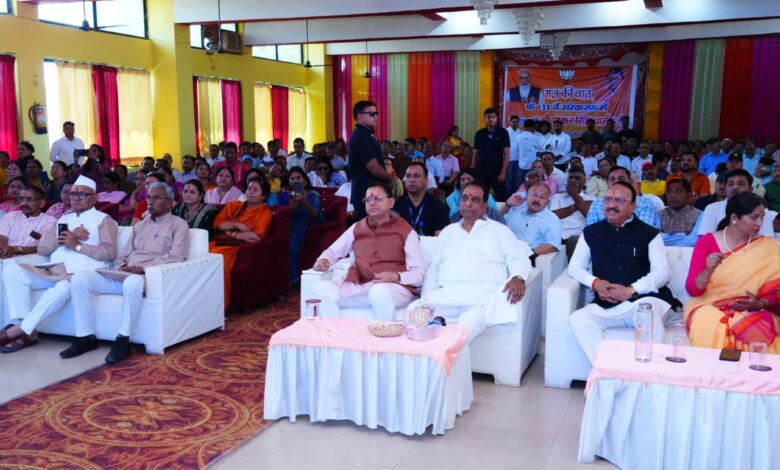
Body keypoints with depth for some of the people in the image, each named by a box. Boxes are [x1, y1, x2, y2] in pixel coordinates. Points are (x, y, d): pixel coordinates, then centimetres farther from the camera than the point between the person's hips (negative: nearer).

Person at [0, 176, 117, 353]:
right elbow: (42, 249, 15)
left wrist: (77, 245, -10)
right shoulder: (64, 219, 27)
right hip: (52, 271, 6)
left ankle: (19, 330, -26)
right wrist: (66, 236, -1)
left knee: (63, 288, -39)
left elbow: (110, 253, -5)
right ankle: (27, 331, -22)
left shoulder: (103, 219, 10)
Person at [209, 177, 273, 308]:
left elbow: (258, 235, -5)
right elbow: (217, 223, 12)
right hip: (219, 242, 4)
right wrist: (237, 225, -2)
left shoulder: (265, 213, 11)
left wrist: (233, 233, 0)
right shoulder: (233, 205, 26)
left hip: (237, 247, -4)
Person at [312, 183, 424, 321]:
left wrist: (396, 277, -20)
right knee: (323, 288, -20)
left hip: (396, 288, -4)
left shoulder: (406, 231, 6)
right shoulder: (357, 228, 19)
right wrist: (323, 261, 1)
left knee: (379, 291, -39)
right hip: (361, 288, 4)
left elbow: (419, 275, 1)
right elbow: (333, 251, 26)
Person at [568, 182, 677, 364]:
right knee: (578, 319, -26)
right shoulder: (591, 233, 16)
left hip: (644, 299, -2)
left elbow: (662, 272, 0)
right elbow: (575, 267, 14)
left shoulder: (648, 233, 9)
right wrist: (595, 283, -7)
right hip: (606, 305, 2)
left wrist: (631, 290, -14)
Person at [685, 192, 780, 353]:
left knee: (757, 333, -33)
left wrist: (759, 304, -16)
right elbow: (692, 289, -5)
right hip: (709, 308, -1)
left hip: (752, 312, 2)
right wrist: (708, 270, -24)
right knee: (713, 331, -35)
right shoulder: (707, 242, -2)